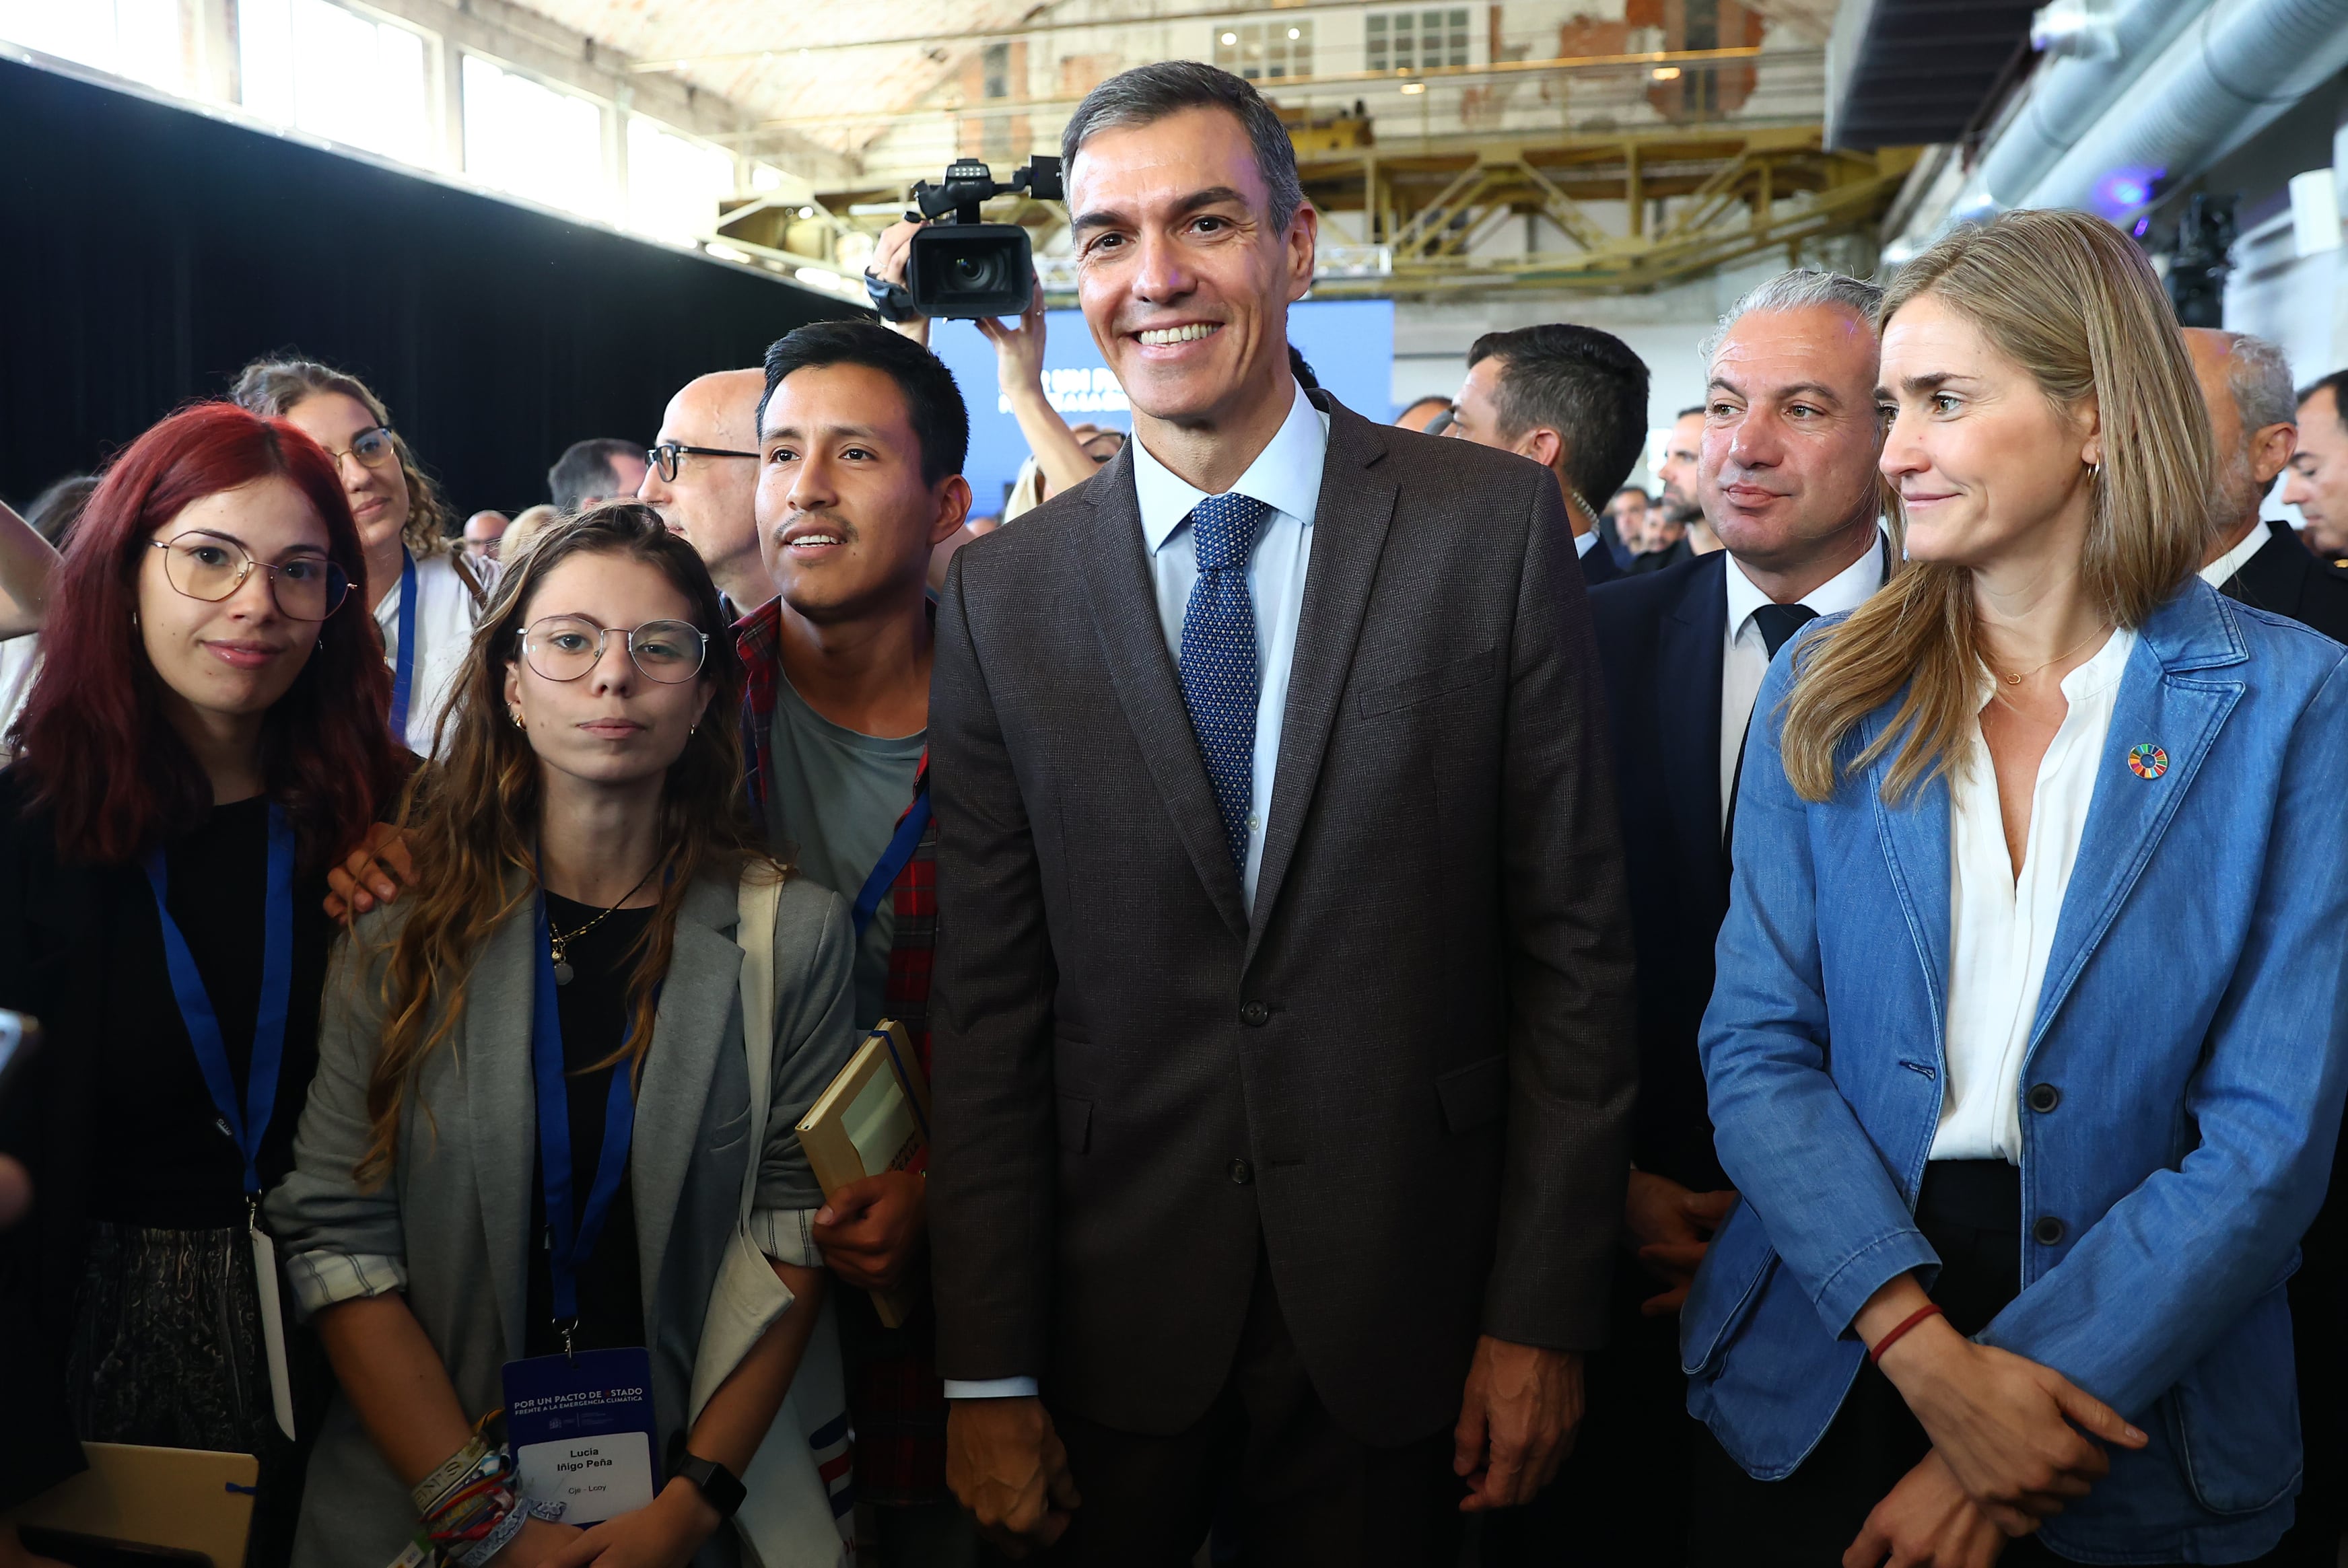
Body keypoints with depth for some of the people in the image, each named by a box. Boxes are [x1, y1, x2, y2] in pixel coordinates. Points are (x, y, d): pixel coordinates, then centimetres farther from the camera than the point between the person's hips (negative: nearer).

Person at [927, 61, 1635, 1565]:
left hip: (1398, 1312, -1)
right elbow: (987, 1008, -2)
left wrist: (1544, 1314, -5)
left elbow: (1575, 943, -4)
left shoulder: (1496, 523, -6)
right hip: (1110, 1315, 1)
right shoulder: (1000, 595, -2)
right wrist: (989, 1380, -2)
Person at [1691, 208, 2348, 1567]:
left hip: (2129, 1407, -1)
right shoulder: (1826, 699, -2)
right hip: (1824, 1373, 2)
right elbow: (1757, 1049, -6)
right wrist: (1924, 1348, -18)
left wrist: (2028, 1383, -19)